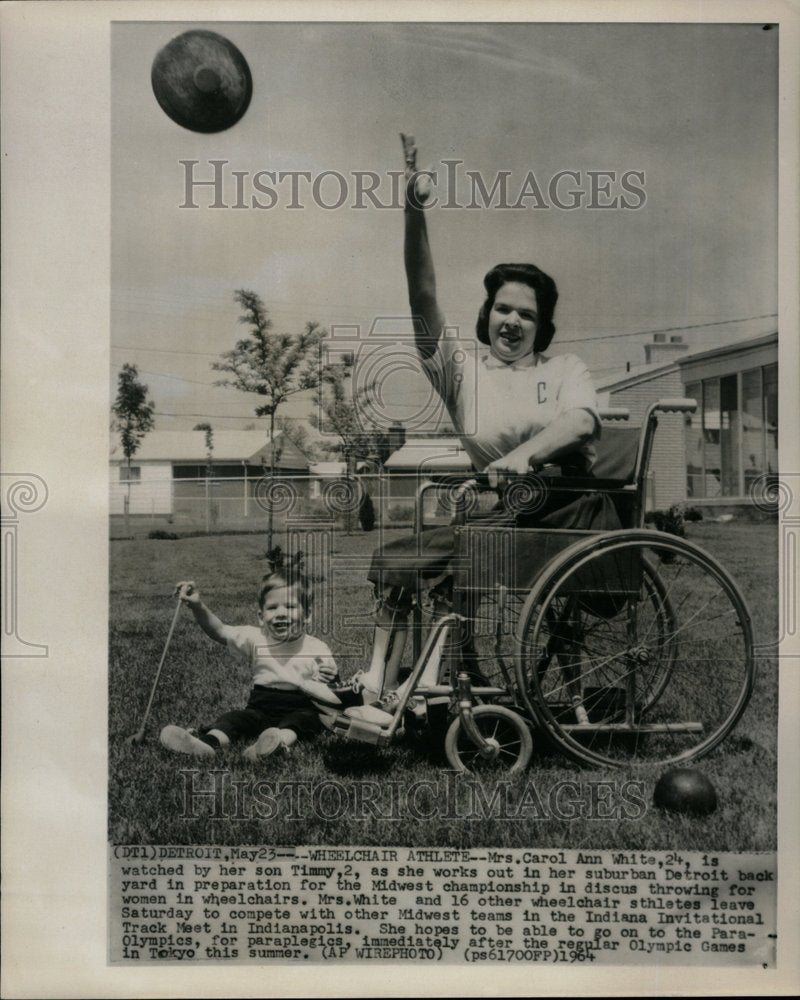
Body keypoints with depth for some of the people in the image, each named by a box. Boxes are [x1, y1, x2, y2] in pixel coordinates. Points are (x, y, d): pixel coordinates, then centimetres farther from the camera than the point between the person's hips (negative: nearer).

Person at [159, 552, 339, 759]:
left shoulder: (317, 649, 0)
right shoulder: (256, 639, 3)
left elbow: (335, 697, 2)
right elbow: (219, 631, -11)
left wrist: (332, 680, -21)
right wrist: (198, 607, -28)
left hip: (300, 709, -2)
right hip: (262, 707, 2)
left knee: (308, 718, -32)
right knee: (236, 717, -23)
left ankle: (282, 739, -61)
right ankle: (210, 742, -49)